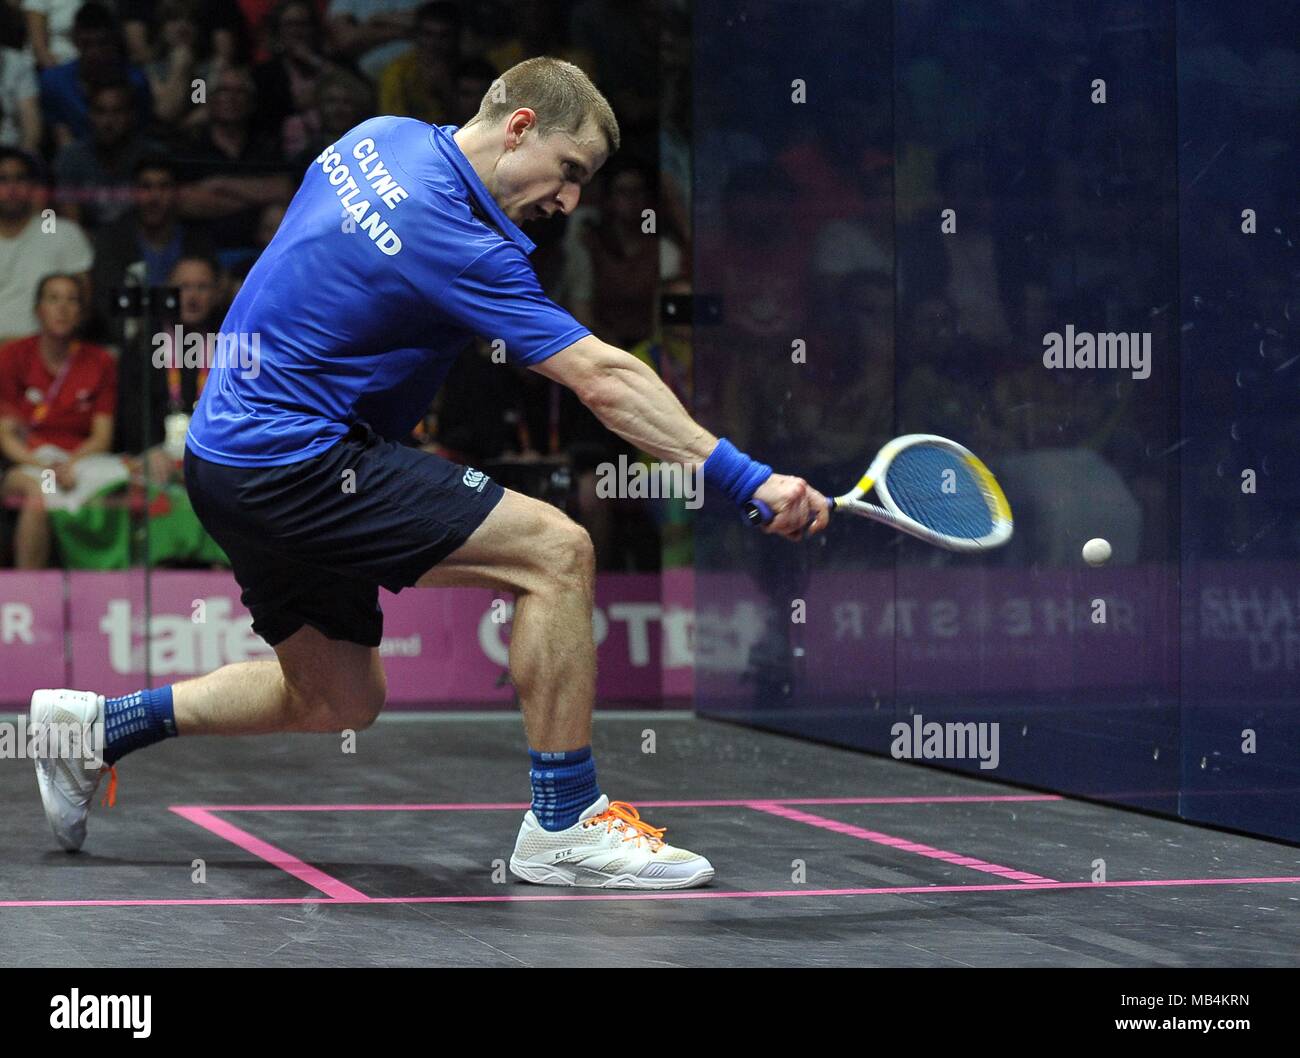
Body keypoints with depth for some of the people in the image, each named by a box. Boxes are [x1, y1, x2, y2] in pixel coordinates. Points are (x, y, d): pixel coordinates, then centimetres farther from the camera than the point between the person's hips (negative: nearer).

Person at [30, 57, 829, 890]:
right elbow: (605, 381, -26)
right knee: (556, 550, -15)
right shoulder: (455, 242, -22)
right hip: (293, 461, -10)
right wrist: (748, 479, -27)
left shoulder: (384, 137, 6)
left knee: (339, 703, 21)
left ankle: (97, 725, 26)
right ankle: (562, 826, -10)